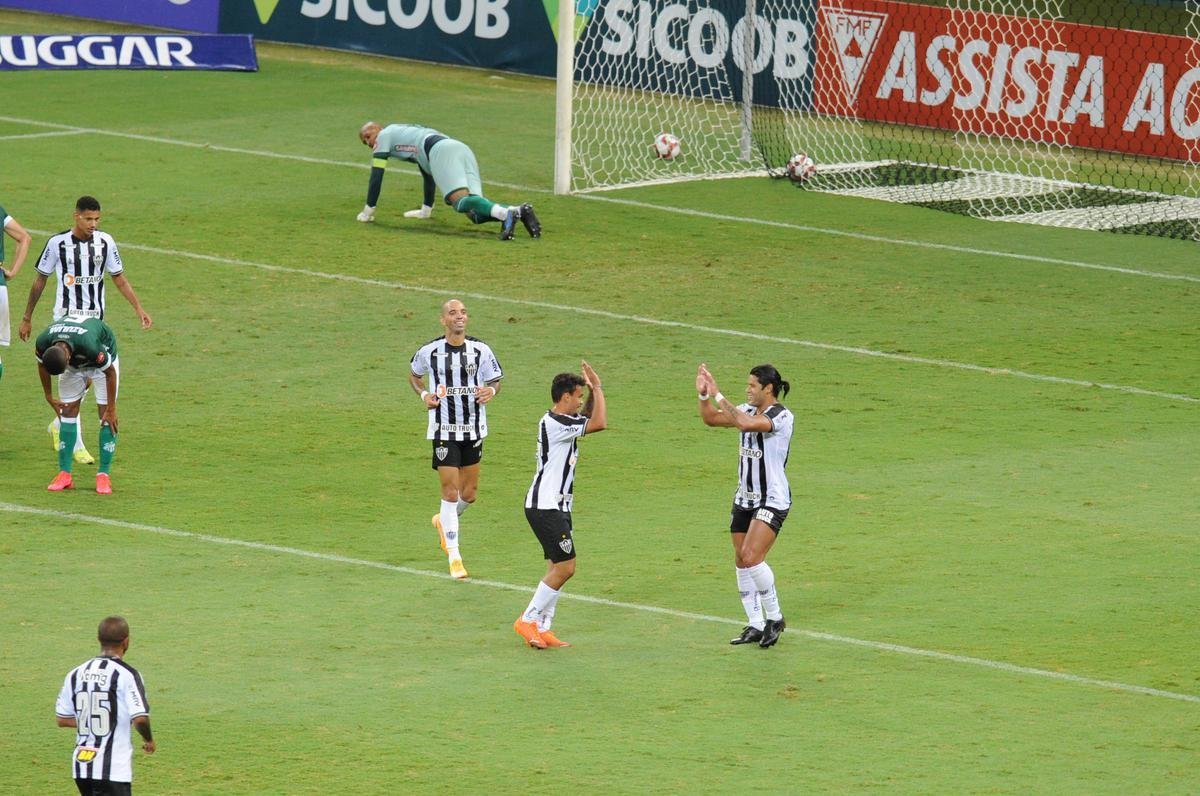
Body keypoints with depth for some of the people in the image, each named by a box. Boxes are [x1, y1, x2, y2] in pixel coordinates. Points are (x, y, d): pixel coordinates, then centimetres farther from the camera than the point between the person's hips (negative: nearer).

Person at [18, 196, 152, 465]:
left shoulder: (105, 241, 1)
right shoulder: (58, 243, -7)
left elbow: (119, 278, 9)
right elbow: (40, 280, 3)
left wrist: (139, 309, 0)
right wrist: (27, 318, 8)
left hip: (95, 319, 4)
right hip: (66, 318, -4)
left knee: (86, 379, 9)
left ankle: (58, 426, 32)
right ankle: (77, 444, -8)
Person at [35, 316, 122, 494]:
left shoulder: (90, 346, -45)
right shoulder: (43, 342, -32)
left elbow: (110, 372, -26)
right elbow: (42, 365, -6)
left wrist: (111, 409, -18)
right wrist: (49, 397, 1)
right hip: (74, 365, 4)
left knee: (107, 417, -11)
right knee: (68, 412, -5)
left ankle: (103, 475, -7)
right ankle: (64, 474, -2)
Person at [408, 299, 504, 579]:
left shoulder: (481, 350, -5)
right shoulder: (429, 352, -6)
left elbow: (495, 381, 6)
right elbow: (414, 376, 12)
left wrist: (491, 391, -18)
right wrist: (424, 395, -8)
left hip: (474, 430, 3)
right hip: (444, 430, -3)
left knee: (469, 493, 11)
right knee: (450, 491, -8)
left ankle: (446, 521, 44)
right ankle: (453, 555, 0)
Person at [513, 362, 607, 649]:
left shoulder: (563, 420, 11)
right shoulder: (553, 424, -18)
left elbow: (588, 418, 32)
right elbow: (599, 423, -22)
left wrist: (593, 391, 14)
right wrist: (597, 388, -10)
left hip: (556, 507, 10)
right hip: (545, 506, -10)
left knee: (557, 568, 9)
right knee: (565, 567, -11)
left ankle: (543, 627, 10)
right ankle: (528, 620, -5)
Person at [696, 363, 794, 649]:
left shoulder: (780, 416, -16)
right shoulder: (748, 410, 7)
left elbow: (745, 423, -32)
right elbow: (711, 419, 12)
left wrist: (717, 394, -29)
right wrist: (704, 394, -5)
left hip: (772, 499, -8)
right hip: (745, 498, 8)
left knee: (751, 557, -19)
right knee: (741, 561, 6)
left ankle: (774, 618, -4)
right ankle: (755, 626, 15)